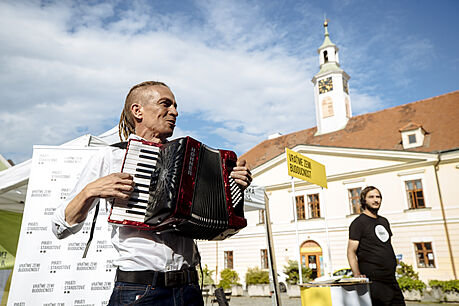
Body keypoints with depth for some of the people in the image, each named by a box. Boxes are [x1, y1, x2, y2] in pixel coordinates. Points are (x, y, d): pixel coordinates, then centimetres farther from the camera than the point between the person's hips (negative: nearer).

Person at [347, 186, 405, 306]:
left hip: (391, 279, 8)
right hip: (373, 280, -7)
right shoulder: (358, 223, -7)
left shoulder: (384, 221, 17)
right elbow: (351, 251, -13)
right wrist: (357, 274, -24)